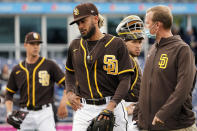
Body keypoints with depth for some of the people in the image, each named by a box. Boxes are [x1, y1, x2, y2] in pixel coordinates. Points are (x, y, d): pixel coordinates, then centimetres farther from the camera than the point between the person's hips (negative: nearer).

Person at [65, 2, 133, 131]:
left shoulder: (116, 44, -2)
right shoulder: (75, 46, 12)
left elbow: (125, 79, -6)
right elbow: (70, 72, 29)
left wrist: (111, 105, -19)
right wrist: (69, 92, 9)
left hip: (112, 106, -3)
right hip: (84, 108, 3)